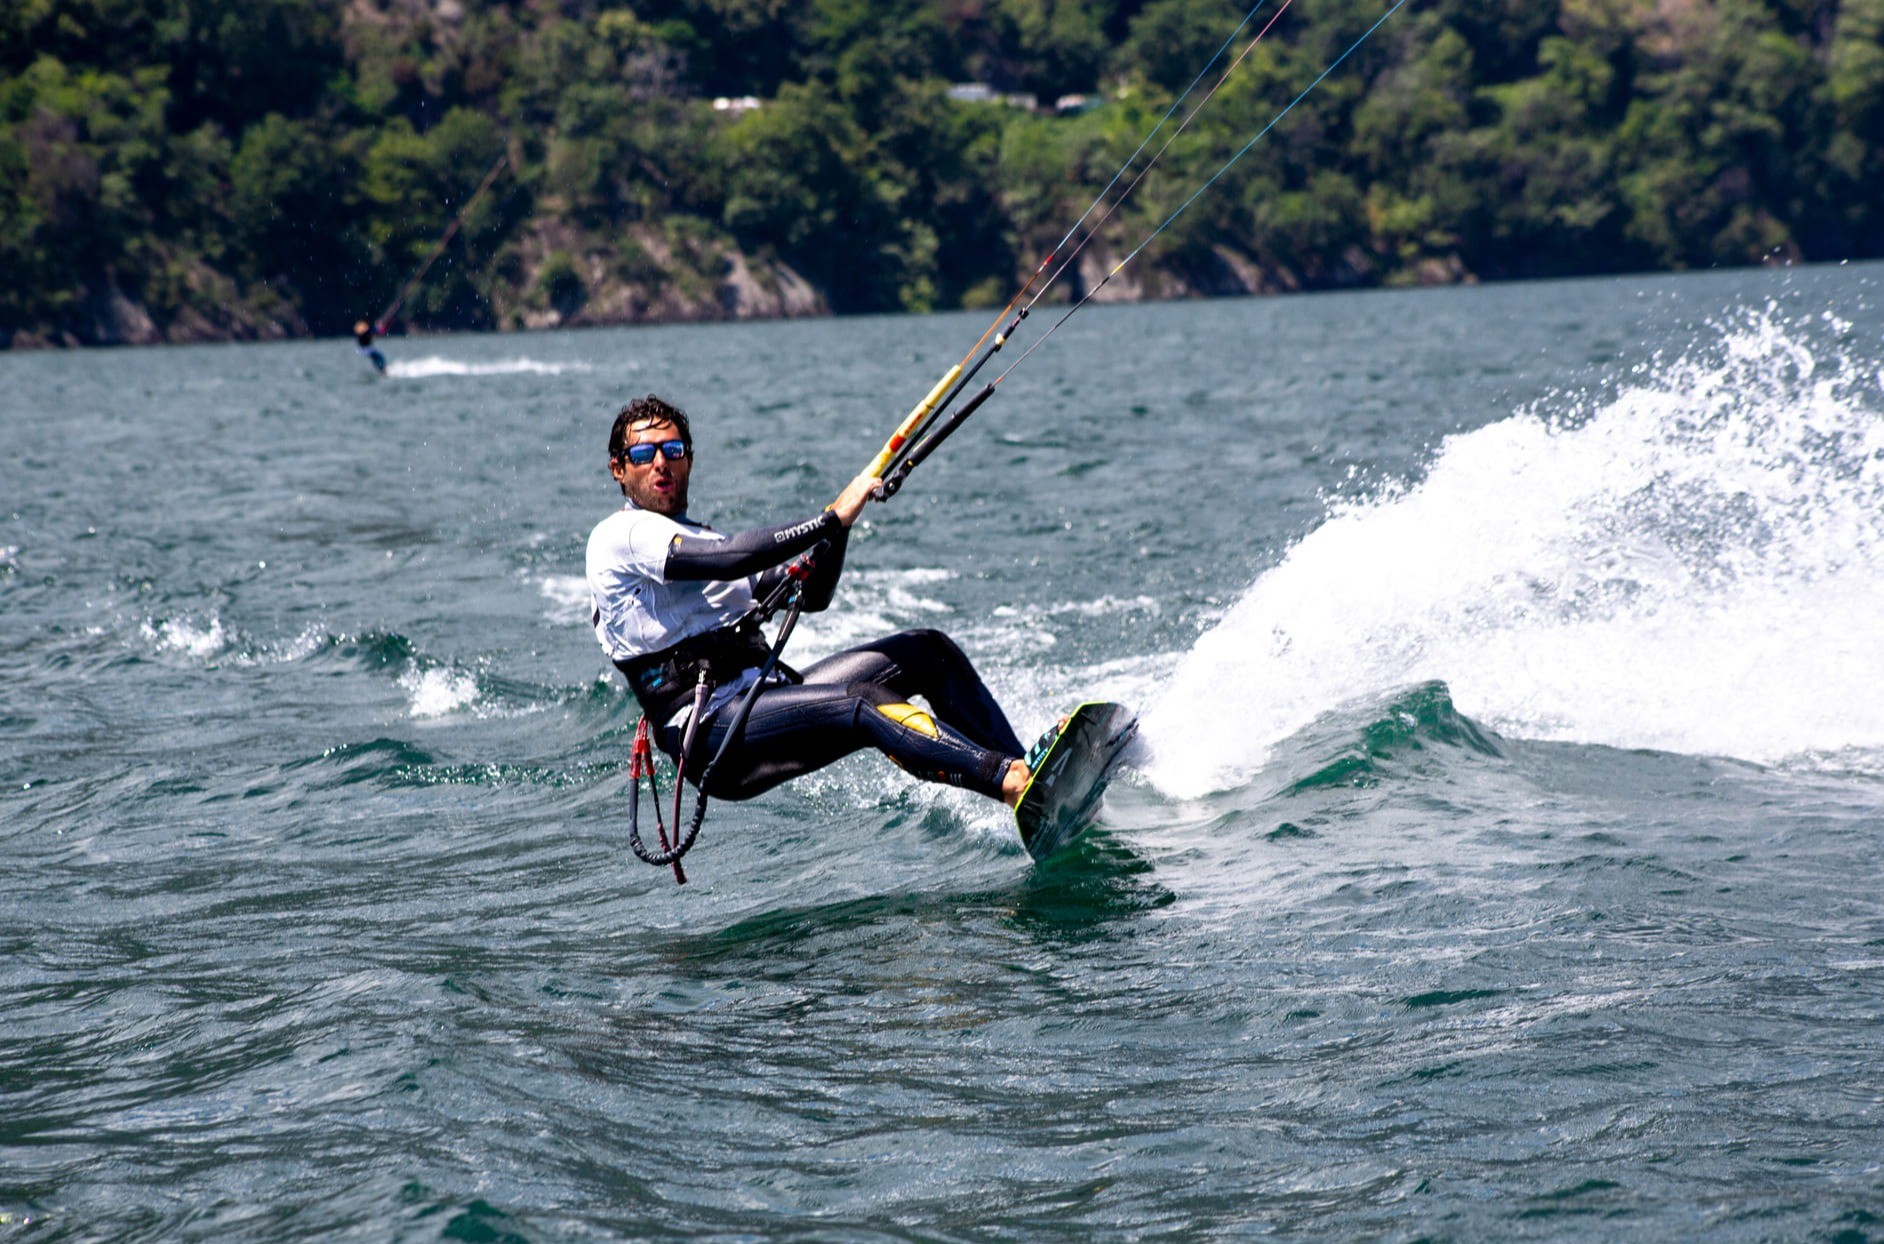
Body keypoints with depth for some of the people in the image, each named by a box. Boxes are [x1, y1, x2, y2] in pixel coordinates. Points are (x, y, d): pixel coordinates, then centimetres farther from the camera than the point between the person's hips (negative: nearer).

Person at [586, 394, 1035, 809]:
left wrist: (841, 521, 9)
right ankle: (1010, 781, -48)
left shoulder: (699, 538, 28)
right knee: (866, 704, -32)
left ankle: (1019, 766, -14)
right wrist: (832, 518, -13)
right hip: (709, 735, -9)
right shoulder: (620, 535, -1)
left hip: (768, 694, 9)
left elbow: (812, 594, 27)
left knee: (928, 650, -2)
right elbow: (731, 558, -18)